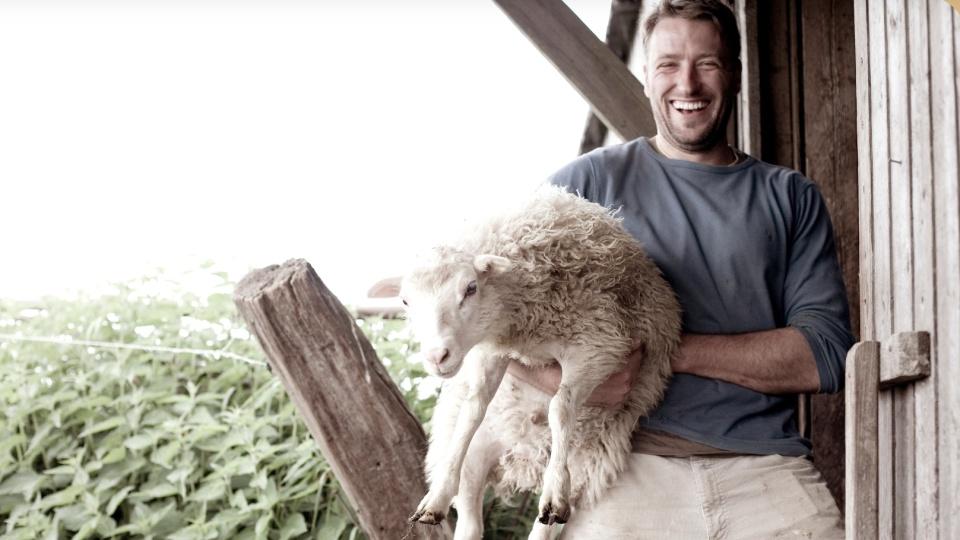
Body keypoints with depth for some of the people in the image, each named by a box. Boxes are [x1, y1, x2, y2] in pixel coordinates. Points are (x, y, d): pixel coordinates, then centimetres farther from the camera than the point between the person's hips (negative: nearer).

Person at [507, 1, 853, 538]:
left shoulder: (791, 197, 14)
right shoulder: (592, 180, 10)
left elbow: (826, 356, 3)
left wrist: (666, 348, -7)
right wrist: (562, 377, -16)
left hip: (768, 467, 1)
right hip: (634, 467, -1)